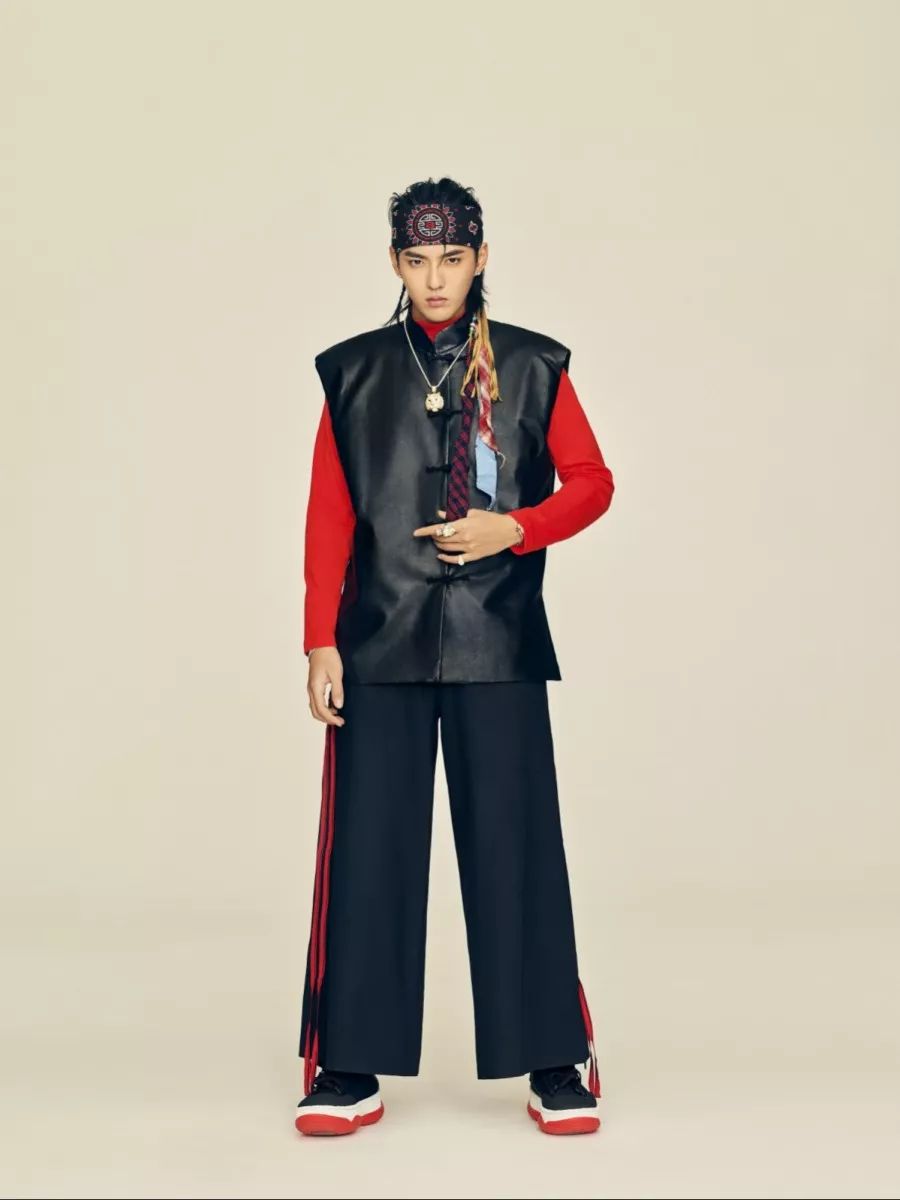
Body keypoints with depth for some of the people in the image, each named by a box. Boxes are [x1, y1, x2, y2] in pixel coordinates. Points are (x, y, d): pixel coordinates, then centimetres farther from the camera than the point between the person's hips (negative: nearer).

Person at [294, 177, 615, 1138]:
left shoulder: (532, 367, 7)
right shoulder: (352, 373, 9)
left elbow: (591, 481, 8)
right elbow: (328, 518, 7)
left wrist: (513, 528, -10)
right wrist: (320, 644, 0)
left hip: (497, 645, -1)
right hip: (380, 646, 1)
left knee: (516, 845, -1)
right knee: (367, 848, 1)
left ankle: (554, 1066, 10)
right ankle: (351, 1068, 11)